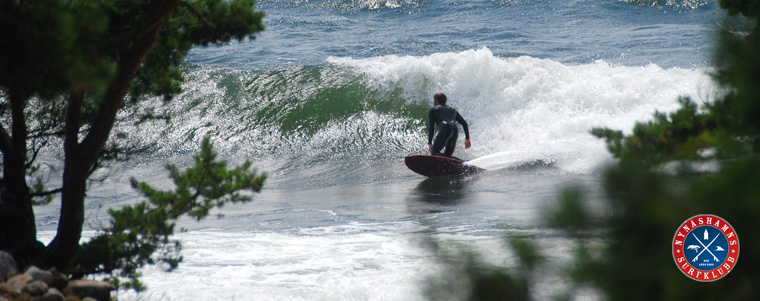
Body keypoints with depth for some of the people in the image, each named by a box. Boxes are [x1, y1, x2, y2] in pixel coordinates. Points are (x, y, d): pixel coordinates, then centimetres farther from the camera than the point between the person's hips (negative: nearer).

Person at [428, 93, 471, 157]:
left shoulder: (434, 109, 22)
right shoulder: (452, 110, 35)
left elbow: (431, 127, 11)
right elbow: (464, 124, 25)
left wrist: (430, 143, 8)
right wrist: (467, 138, 20)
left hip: (445, 129, -5)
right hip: (455, 131, 5)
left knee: (434, 152, -7)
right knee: (447, 155, 16)